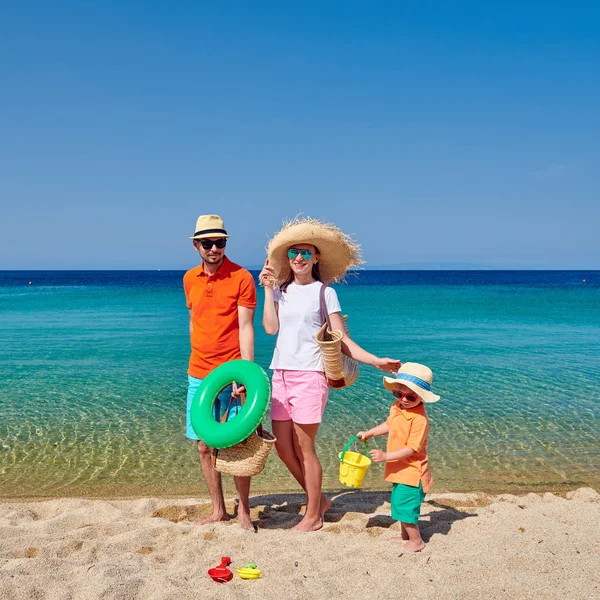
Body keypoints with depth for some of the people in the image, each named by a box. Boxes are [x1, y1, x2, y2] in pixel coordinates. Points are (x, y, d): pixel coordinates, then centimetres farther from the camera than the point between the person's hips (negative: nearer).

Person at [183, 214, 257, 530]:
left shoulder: (241, 278, -7)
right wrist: (198, 361, 15)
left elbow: (246, 329, -11)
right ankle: (218, 510, 23)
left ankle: (243, 511, 16)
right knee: (204, 446, 9)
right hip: (198, 376, 5)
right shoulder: (190, 279, 9)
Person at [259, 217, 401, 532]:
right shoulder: (281, 290, 12)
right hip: (281, 374, 5)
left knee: (303, 448, 0)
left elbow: (340, 339, -3)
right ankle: (318, 499, 29)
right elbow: (270, 327, -3)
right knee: (282, 445, 8)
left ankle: (313, 516, 16)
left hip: (309, 375, -5)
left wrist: (376, 361, -14)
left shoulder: (324, 292, 0)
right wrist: (268, 289, -1)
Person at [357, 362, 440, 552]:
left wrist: (386, 456, -30)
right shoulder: (396, 408, 0)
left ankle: (416, 541, 13)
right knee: (400, 503, 21)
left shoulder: (419, 419, -27)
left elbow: (412, 448, -28)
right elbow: (389, 424, 20)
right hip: (401, 470, 9)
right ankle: (405, 536, 38)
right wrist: (369, 433, 14)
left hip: (411, 471, -9)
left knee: (405, 506, -4)